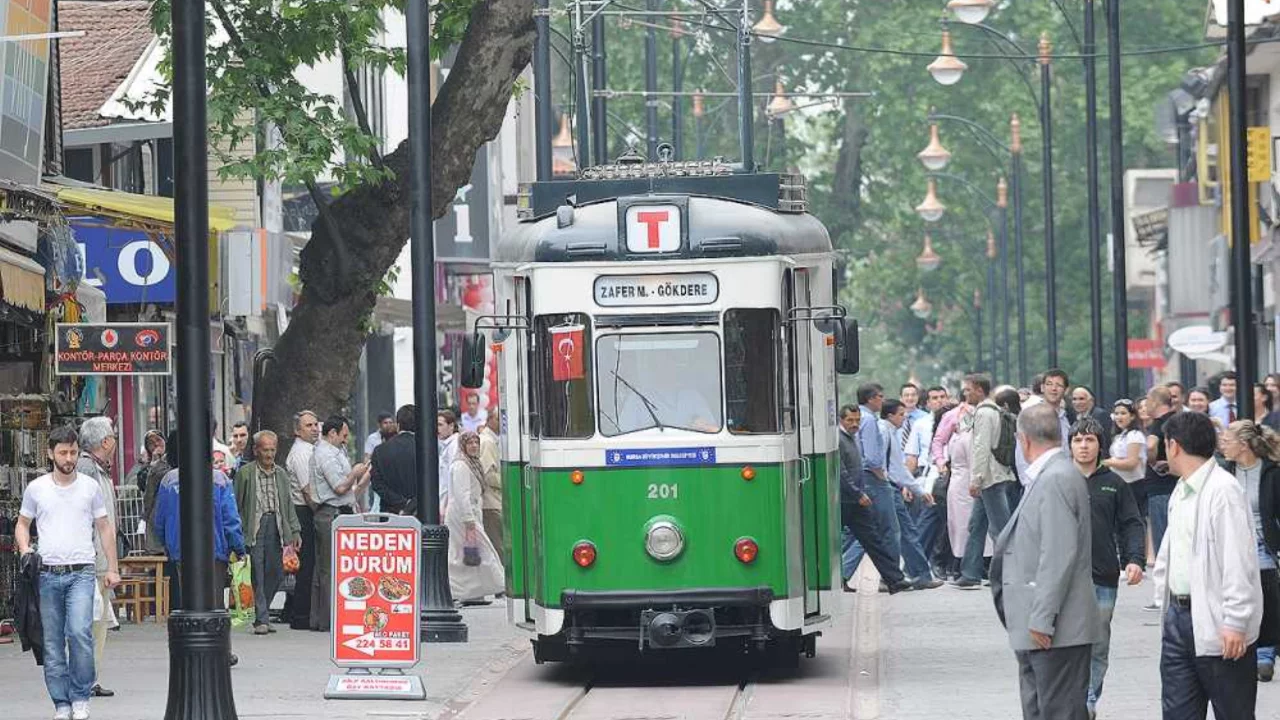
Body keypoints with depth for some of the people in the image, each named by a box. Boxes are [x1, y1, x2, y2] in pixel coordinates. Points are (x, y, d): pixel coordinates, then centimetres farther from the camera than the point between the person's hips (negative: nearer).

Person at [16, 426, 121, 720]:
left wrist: (112, 568, 8)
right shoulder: (36, 488, 7)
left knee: (79, 632, -19)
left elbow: (105, 527, 12)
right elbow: (23, 523, 16)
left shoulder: (90, 486, 6)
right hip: (47, 574, 2)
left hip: (81, 573, -2)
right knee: (52, 642, 3)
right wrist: (25, 551, -3)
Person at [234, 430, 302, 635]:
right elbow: (236, 505, -1)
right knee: (257, 575, -5)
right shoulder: (245, 473, 0)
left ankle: (262, 615, 19)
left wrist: (295, 531, 10)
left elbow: (288, 505, 18)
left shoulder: (281, 474, 15)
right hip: (254, 526, -4)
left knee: (276, 573, 4)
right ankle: (261, 619, -2)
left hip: (276, 526, 5)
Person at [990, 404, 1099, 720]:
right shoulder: (1047, 477, 14)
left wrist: (1042, 619, -22)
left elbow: (1059, 554, -22)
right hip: (1038, 623, 10)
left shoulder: (1056, 480, -17)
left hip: (1058, 630, -10)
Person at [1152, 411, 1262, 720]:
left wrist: (1234, 623, -22)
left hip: (1216, 624, -9)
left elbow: (1238, 561, -19)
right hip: (1179, 618, 9)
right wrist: (1167, 606, 15)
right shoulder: (1181, 491, 14)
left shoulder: (1223, 490, -15)